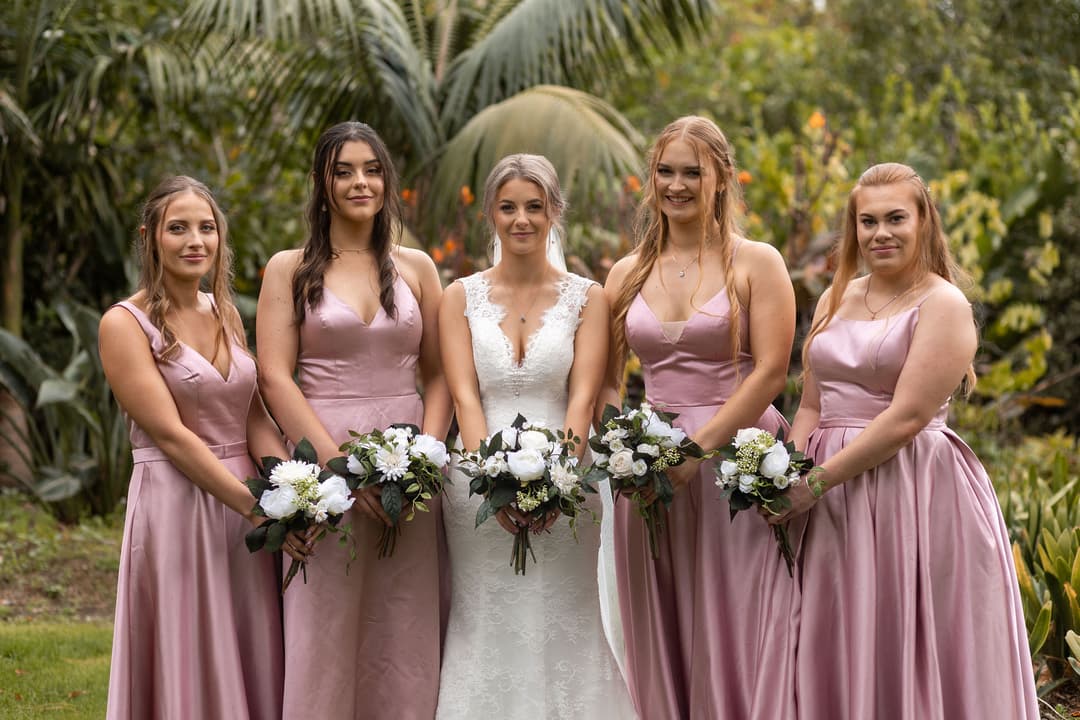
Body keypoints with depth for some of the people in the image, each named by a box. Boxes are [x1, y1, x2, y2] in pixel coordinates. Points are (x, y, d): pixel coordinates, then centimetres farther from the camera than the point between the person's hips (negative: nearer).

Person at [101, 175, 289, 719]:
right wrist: (255, 506, -21)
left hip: (244, 502, 6)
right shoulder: (125, 324, -9)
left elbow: (255, 419, 5)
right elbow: (170, 435, -15)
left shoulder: (225, 312, 10)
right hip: (175, 505, -6)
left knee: (251, 662, 10)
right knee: (187, 671, 1)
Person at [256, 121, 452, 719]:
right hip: (321, 458, -2)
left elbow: (438, 373, 10)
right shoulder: (289, 269, 4)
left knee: (405, 629, 4)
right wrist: (342, 463, -14)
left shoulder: (416, 267, 12)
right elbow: (275, 379, -4)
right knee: (325, 628, -2)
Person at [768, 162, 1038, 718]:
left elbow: (907, 418, -16)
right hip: (833, 507, 6)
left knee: (907, 655, -1)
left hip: (912, 496, -6)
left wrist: (817, 482, -17)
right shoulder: (837, 299, 13)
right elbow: (812, 406, 14)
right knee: (839, 655, 9)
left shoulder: (942, 306, -8)